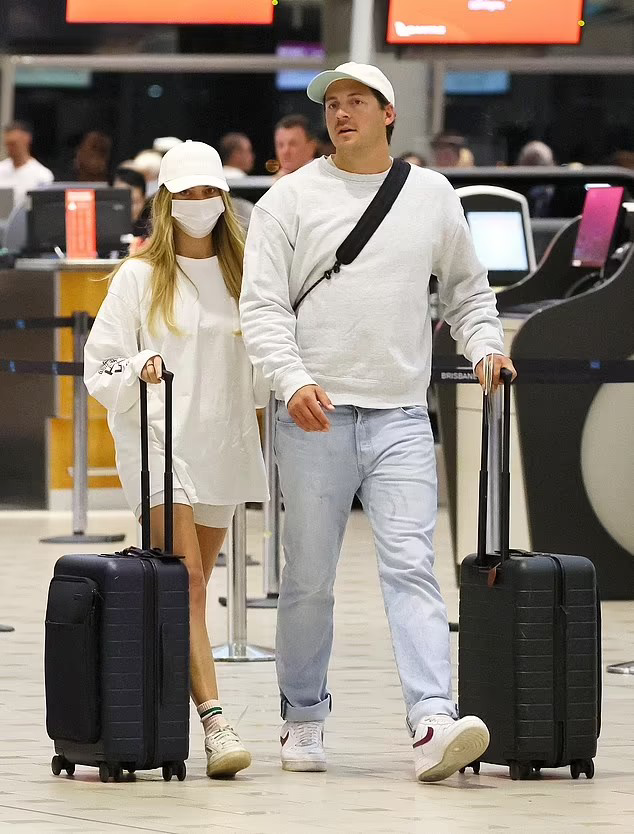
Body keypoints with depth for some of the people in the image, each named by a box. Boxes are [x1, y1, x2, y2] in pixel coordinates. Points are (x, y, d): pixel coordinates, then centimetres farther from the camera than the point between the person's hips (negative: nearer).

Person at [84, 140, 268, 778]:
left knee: (189, 590, 8)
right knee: (186, 586, -15)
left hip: (223, 444, 5)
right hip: (159, 440, -5)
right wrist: (139, 367, -19)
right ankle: (213, 723, -23)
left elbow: (258, 360, 22)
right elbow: (99, 362, -2)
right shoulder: (141, 276, 0)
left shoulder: (240, 274, 12)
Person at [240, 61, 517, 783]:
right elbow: (262, 305, -3)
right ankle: (304, 718, 21)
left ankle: (433, 724, -21)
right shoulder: (292, 198, 2)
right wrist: (293, 379, -18)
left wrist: (485, 345, 7)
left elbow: (467, 288, 25)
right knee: (309, 578, 4)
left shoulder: (433, 196, 11)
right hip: (316, 416, -1)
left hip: (401, 417, 1)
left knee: (411, 567, -11)